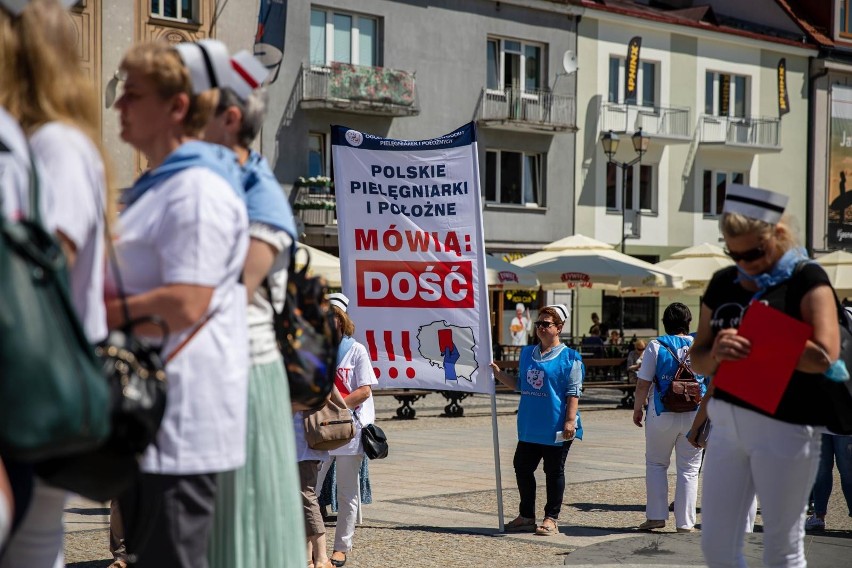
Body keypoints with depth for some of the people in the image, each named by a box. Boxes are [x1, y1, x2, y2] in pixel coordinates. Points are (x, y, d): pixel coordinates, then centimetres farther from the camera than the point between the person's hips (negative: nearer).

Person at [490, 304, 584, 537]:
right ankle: (526, 516, 21)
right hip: (530, 427, 6)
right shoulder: (527, 353, 12)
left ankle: (551, 519, 11)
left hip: (555, 428, -6)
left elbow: (573, 392, -9)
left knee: (554, 472, 3)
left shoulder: (569, 357, -6)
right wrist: (498, 374, 5)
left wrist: (570, 421, -16)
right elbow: (519, 385, 19)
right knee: (522, 468, 8)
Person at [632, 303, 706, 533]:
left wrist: (637, 408, 6)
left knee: (656, 463, 14)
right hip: (695, 416, 1)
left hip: (663, 415, -1)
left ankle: (656, 515, 8)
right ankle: (685, 522, 7)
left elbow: (643, 384, -7)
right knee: (689, 469, 8)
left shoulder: (656, 346, -5)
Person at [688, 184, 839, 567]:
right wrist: (716, 355, -10)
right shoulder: (722, 284, 11)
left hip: (784, 427, -6)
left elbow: (824, 356, -21)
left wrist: (753, 344, -16)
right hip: (727, 424, 6)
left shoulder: (806, 279, -7)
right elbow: (697, 358, 14)